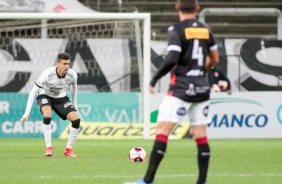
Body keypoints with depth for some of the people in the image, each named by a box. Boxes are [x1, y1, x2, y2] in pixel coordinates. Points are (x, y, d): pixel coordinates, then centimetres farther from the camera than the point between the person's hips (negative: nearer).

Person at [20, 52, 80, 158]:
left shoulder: (72, 75, -21)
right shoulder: (47, 74, -33)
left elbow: (74, 86, 5)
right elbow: (33, 92, -24)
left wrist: (74, 106, 11)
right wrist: (27, 112, -27)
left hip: (61, 98, 4)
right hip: (45, 96, -4)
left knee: (76, 119, -15)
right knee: (47, 115, -36)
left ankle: (68, 149, 3)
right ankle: (48, 148, -26)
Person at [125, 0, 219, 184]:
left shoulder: (177, 30, -9)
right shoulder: (205, 30, 10)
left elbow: (171, 59, -20)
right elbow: (214, 59, 19)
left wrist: (154, 79, -10)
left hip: (181, 88, -6)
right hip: (202, 89, 6)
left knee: (162, 130, -7)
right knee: (201, 136, 8)